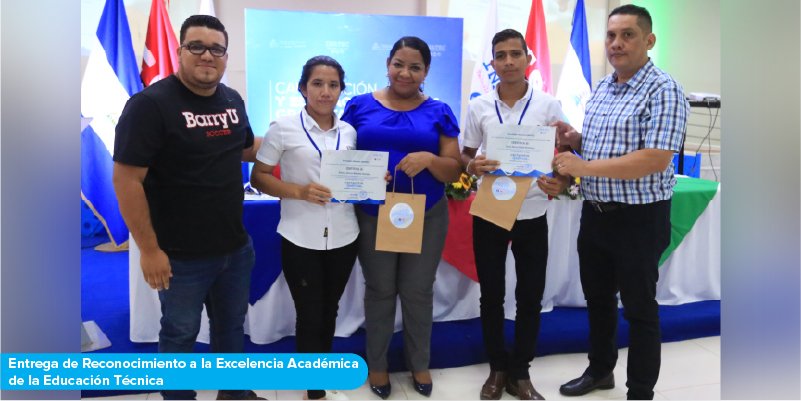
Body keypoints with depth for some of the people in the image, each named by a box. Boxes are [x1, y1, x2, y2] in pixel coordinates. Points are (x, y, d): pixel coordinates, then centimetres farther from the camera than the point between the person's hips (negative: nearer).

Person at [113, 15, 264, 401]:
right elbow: (126, 180, -18)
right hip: (181, 255, -6)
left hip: (236, 246, 6)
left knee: (232, 324, 22)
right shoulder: (150, 103, -16)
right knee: (180, 333, 13)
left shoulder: (232, 100, 4)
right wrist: (149, 250, -19)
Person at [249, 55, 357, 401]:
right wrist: (299, 191, -19)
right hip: (300, 240, -4)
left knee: (329, 312, 18)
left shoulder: (349, 132, 5)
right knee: (309, 316, 6)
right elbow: (258, 177, -5)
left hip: (343, 237, 4)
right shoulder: (283, 128, -6)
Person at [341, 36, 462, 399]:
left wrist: (428, 159, -21)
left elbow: (454, 171, -1)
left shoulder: (439, 112, 2)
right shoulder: (359, 106, 1)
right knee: (379, 290, 12)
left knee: (418, 291, 11)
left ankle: (419, 363, 33)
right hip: (373, 216, 0)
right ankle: (377, 363, 32)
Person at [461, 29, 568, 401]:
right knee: (491, 294, 10)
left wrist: (561, 182, -20)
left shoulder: (549, 105, -3)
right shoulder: (478, 107, 0)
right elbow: (465, 154, 7)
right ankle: (498, 368, 28)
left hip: (531, 215, 0)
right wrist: (473, 166, -16)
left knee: (530, 297, 8)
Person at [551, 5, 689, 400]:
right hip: (595, 213, 8)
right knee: (597, 299, 20)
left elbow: (656, 160, -26)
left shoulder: (663, 91, -16)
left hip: (639, 220, -8)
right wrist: (575, 139, -2)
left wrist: (584, 166, -25)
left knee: (639, 309, 7)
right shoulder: (600, 89, 9)